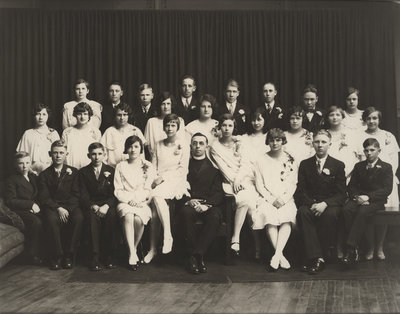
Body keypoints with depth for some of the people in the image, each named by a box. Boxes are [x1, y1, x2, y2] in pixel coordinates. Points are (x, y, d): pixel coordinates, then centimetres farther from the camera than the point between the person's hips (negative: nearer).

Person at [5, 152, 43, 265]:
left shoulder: (34, 177, 23)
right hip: (20, 211, -5)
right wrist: (31, 204, -11)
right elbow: (10, 201, -5)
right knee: (37, 222, -34)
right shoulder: (11, 180, 6)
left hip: (35, 209, 5)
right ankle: (33, 255, -22)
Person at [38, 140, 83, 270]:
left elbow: (76, 195, 4)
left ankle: (69, 255, -22)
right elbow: (44, 198, 0)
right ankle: (57, 256, -22)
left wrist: (67, 209, -14)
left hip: (71, 206, 1)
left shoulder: (73, 172, 11)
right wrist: (58, 208, -17)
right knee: (52, 219, -35)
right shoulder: (44, 175, 10)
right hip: (52, 207, 0)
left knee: (79, 218, -33)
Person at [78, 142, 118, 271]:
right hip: (90, 205, 0)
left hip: (108, 204, 0)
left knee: (111, 215, -34)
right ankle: (95, 258, -35)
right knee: (93, 217, -35)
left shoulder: (111, 171, 10)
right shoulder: (83, 172, 9)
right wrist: (94, 207, -19)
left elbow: (114, 194, 3)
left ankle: (109, 257, -28)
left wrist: (106, 206, -18)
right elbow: (83, 195, 1)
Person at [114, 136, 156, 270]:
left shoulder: (148, 166, 12)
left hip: (142, 202, 0)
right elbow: (118, 190, 6)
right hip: (125, 202, 0)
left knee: (139, 219, -33)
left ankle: (134, 248, -10)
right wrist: (129, 199, -12)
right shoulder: (121, 166, 12)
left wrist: (137, 198, -12)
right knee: (128, 217, -33)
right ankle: (132, 255, -31)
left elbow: (148, 190, 6)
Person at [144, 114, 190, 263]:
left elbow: (182, 169, -1)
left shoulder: (183, 145, 8)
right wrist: (154, 178, -5)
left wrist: (163, 176, -11)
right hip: (159, 182, 4)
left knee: (156, 195, -35)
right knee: (154, 207, -24)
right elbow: (153, 167, 17)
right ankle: (153, 248, -20)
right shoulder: (159, 145, 21)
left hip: (175, 181, -4)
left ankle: (168, 236, -30)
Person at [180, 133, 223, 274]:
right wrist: (188, 200, -12)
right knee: (186, 213, -35)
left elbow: (218, 192, 5)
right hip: (189, 203, 0)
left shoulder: (214, 166, 15)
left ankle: (196, 255, -29)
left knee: (214, 217, -34)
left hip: (209, 205, 0)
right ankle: (198, 257, -29)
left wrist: (206, 204, -13)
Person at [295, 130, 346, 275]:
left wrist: (325, 204, -18)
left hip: (330, 204, -1)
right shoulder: (305, 164, 11)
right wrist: (311, 204, -16)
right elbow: (300, 191, 4)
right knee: (303, 212, -32)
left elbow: (341, 193, 0)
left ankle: (322, 255, -26)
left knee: (330, 214, -35)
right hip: (309, 203, 1)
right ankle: (316, 257, -38)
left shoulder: (338, 165, 7)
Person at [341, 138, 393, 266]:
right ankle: (354, 250, -31)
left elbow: (387, 189, -5)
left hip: (376, 201, -3)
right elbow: (351, 186, 13)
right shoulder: (359, 166, 19)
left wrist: (368, 197, -17)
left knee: (362, 212, -36)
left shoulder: (386, 167, 6)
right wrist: (356, 196, -9)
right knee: (347, 209, -30)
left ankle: (350, 248, -38)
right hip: (358, 199, 4)